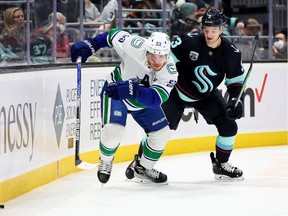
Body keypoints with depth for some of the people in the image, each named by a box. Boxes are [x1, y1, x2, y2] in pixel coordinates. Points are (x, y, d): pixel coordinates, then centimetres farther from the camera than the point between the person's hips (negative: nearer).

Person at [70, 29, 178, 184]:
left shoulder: (170, 71, -30)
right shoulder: (135, 46, -34)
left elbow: (155, 99, -43)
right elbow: (114, 35, -14)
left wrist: (133, 90, -59)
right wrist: (89, 45, -20)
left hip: (143, 102, 4)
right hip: (114, 90, -4)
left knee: (162, 133, 1)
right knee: (113, 129, -23)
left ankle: (143, 168, 26)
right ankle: (105, 162, 9)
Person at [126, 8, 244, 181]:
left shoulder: (231, 53, -16)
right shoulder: (189, 42, -26)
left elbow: (236, 79, -4)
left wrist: (236, 99, -18)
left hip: (206, 95, 3)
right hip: (178, 91, -3)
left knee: (229, 126, -9)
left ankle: (221, 165, 11)